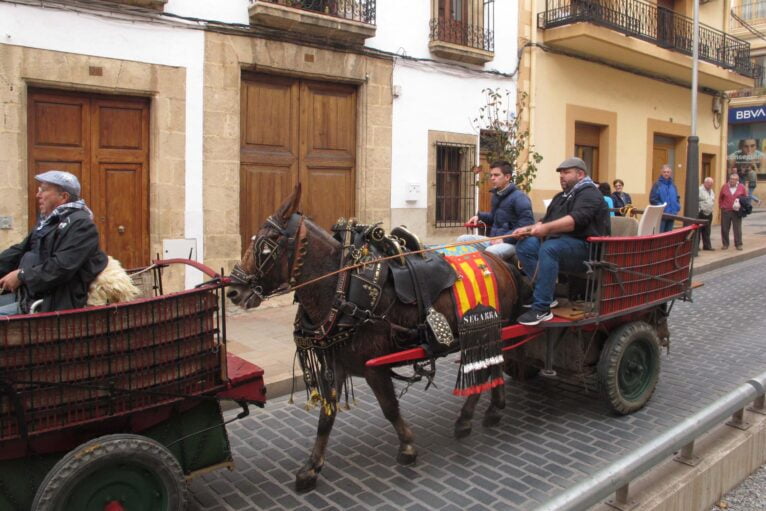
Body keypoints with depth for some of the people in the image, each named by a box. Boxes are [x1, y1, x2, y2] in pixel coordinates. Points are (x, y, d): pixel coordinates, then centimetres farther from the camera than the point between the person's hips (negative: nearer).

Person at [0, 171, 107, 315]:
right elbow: (20, 251, 21)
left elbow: (61, 268, -24)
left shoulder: (80, 224, -15)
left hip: (54, 303, -10)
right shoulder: (48, 221, 19)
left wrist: (22, 276, -16)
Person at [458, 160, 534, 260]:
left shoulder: (519, 197, -12)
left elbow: (527, 224, -20)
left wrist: (505, 239, -24)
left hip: (511, 243, -8)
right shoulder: (496, 195, 16)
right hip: (494, 240, 8)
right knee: (462, 240, -4)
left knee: (490, 252, -38)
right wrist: (479, 216, 14)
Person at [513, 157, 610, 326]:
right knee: (524, 245, -10)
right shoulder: (562, 196, 26)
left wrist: (547, 228, -35)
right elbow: (546, 221, 24)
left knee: (549, 248, -36)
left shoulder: (589, 194, -4)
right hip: (557, 241, 9)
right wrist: (528, 229, 4)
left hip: (584, 247, -9)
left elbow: (576, 220, -23)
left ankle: (541, 309, -36)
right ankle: (547, 294, -11)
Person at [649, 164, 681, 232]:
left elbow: (677, 197, 19)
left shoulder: (673, 185, 12)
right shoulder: (657, 184, -7)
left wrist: (677, 206, 3)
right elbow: (652, 199, -11)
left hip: (671, 214, 6)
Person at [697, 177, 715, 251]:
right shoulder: (700, 190, -11)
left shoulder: (711, 191, 16)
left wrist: (711, 209, 16)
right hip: (701, 214, -8)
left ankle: (707, 246, 15)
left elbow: (713, 200, 26)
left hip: (709, 214, 8)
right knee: (698, 230, -3)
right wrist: (699, 210, -14)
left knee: (707, 231, 10)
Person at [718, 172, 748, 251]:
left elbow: (745, 198, 9)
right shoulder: (724, 186, 2)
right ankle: (725, 244, 16)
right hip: (725, 211, 1)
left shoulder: (741, 187, 1)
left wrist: (742, 206, -2)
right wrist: (721, 206, 5)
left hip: (737, 212, -1)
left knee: (738, 229, 2)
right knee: (724, 229, 5)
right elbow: (720, 198, 11)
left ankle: (738, 244, 10)